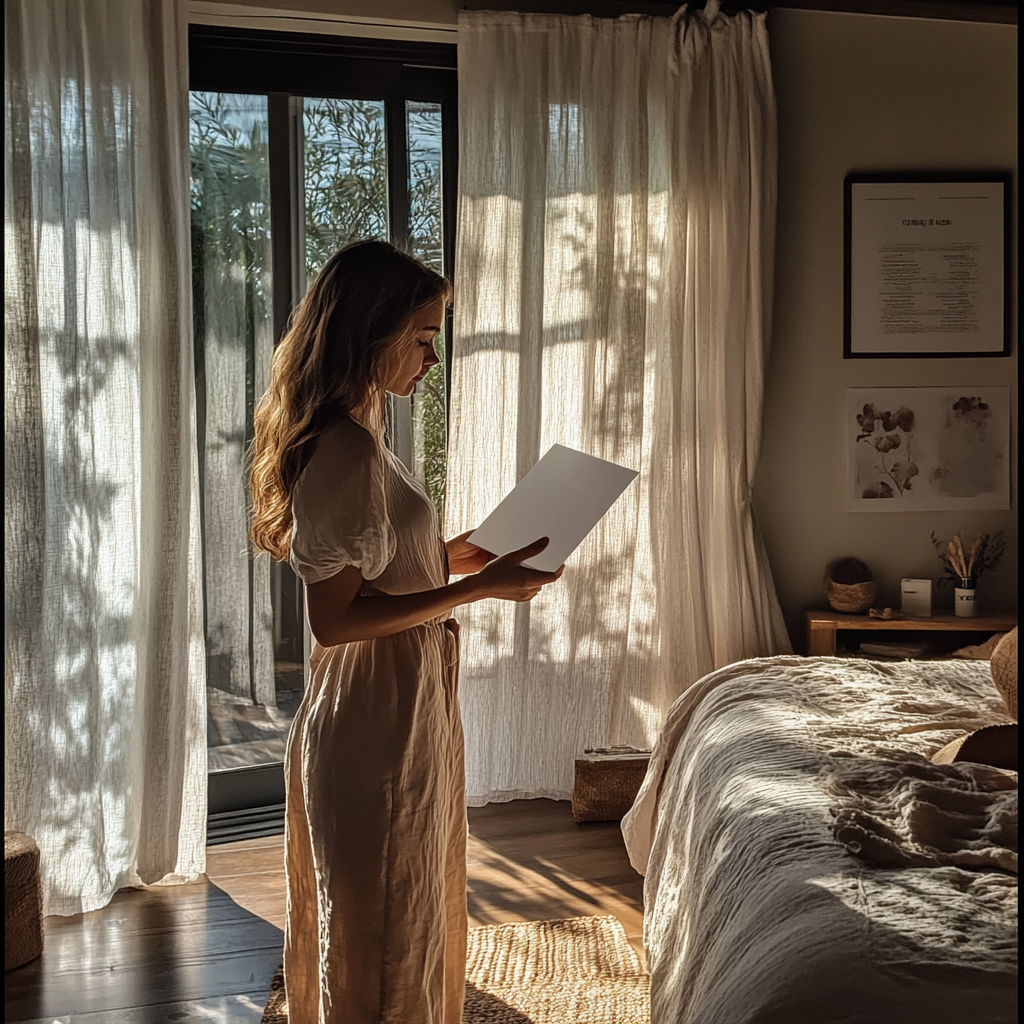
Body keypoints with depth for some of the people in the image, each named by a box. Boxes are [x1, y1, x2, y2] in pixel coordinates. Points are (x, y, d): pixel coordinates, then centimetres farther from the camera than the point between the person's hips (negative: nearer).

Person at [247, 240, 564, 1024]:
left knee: (404, 918, 22)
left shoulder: (349, 436, 10)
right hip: (381, 722, -10)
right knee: (385, 933, 5)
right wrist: (475, 590, -23)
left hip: (399, 705, 10)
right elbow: (333, 619, -23)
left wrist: (444, 561, 10)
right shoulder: (348, 449, -21)